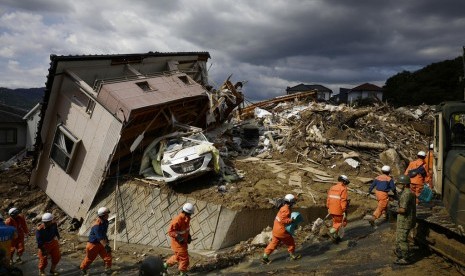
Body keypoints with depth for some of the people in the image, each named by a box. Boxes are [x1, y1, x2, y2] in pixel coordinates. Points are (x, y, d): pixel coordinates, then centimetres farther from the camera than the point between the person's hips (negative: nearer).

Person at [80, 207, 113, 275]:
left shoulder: (105, 222, -3)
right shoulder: (97, 225, -29)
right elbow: (100, 238, -36)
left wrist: (107, 241, 21)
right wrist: (106, 246, -42)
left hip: (101, 243, 6)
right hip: (93, 244, -6)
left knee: (108, 255, -6)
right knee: (90, 258, 12)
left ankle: (108, 269, 6)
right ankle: (83, 269, 36)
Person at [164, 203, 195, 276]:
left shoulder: (186, 218, -3)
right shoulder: (177, 220, -31)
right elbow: (170, 231, -25)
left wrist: (188, 236, 3)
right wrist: (179, 238, -30)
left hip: (183, 241, 9)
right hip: (178, 243, -9)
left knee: (178, 256, 25)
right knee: (184, 258, 3)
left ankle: (165, 265, 43)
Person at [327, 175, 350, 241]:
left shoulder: (332, 188, 8)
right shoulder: (343, 189, -13)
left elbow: (328, 199, 11)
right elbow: (343, 201, -18)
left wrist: (328, 208, 20)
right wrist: (344, 211, -15)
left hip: (332, 210, 7)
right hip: (339, 210, -7)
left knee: (336, 222, 22)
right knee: (343, 222, 10)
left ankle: (335, 235, 24)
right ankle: (332, 231, -8)